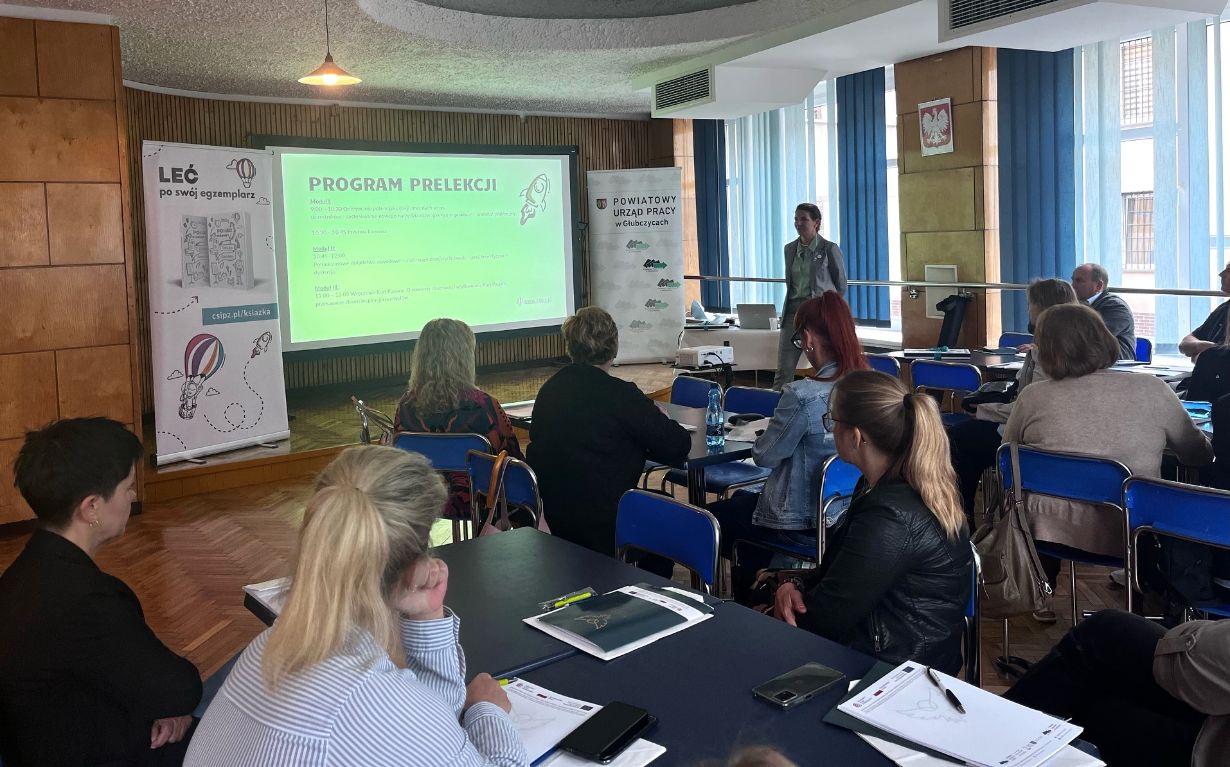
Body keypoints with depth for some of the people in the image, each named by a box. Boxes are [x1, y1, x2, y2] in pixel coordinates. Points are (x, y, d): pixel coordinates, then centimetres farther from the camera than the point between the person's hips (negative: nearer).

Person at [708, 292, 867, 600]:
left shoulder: (803, 395, -28)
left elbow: (764, 456, -14)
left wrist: (764, 436, 5)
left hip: (803, 524, -7)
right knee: (740, 501, 30)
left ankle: (749, 604, 35)